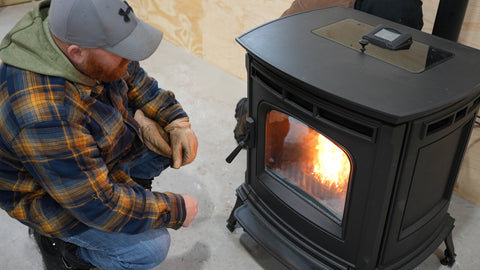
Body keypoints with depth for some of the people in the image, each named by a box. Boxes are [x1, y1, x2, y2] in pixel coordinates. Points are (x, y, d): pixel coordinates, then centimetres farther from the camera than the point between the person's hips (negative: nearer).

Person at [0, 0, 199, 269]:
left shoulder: (79, 31, -18)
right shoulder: (44, 119, -40)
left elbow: (133, 78, 0)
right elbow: (97, 205, -31)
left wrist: (178, 122, -11)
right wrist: (175, 211, -21)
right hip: (47, 192, -7)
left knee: (176, 138, -4)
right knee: (151, 247, -14)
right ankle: (59, 242, 10)